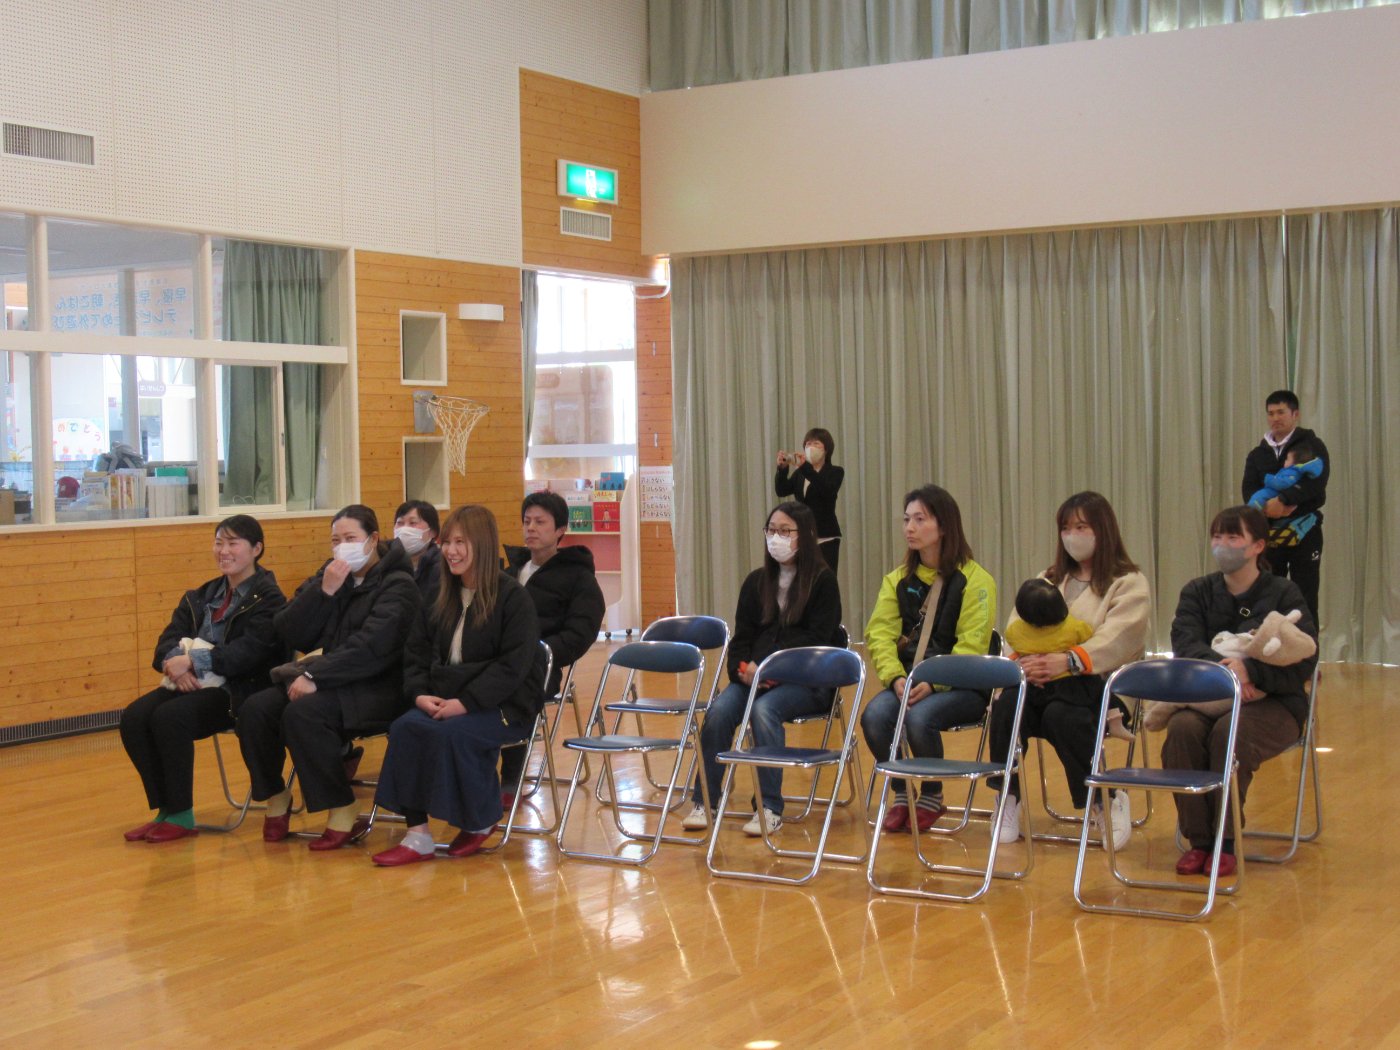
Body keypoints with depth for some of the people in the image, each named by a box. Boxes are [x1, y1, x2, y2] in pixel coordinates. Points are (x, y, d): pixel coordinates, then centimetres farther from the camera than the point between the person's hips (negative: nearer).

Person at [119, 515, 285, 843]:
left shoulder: (268, 599, -2)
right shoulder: (202, 596, 19)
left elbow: (248, 652, -16)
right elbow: (168, 639, 8)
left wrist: (194, 660, -23)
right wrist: (175, 662, -16)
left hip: (237, 692, -7)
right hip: (192, 683, 7)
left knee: (169, 716, -30)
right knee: (134, 717, -18)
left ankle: (181, 816, -18)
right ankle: (164, 809, -9)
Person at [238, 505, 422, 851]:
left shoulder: (397, 586, -7)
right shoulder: (331, 574, 13)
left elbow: (371, 648, -20)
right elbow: (290, 634, 4)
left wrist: (315, 676, -25)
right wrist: (323, 591, -9)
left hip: (378, 688, -7)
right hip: (334, 679, 7)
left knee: (302, 712, -31)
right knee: (256, 709, -14)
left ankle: (342, 808, -17)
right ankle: (275, 796, 5)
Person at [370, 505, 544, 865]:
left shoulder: (513, 596, -7)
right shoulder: (443, 598, 14)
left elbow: (513, 665, -15)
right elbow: (419, 652, 14)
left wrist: (466, 702, -24)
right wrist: (421, 693, -7)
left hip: (504, 706, -6)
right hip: (445, 701, 6)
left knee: (449, 731, -33)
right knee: (404, 727, -23)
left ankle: (479, 822, -8)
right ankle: (418, 836, -22)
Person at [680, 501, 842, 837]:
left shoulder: (822, 580, 1)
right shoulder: (757, 581, 17)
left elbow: (816, 641, -7)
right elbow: (741, 638, 15)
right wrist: (743, 668, -8)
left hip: (806, 680, -4)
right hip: (753, 676, 5)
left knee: (763, 710, -34)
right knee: (719, 710, -25)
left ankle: (769, 809, -27)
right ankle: (703, 802, -18)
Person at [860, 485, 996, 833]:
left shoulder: (975, 580, -5)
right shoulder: (898, 580, 12)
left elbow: (970, 647, -13)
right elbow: (879, 634, 0)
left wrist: (933, 683, -26)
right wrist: (896, 678, -18)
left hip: (961, 686, -4)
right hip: (909, 682, 4)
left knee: (919, 718, -34)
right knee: (874, 716, -27)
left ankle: (932, 797, -6)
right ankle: (900, 795, -3)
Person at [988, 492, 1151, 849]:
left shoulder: (1129, 584, 4)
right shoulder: (1049, 579, 22)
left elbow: (1115, 640, -14)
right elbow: (1017, 627, 9)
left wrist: (1068, 662, -31)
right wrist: (1027, 660, -14)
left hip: (1099, 684, -4)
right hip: (1042, 680, 4)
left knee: (1060, 714, -35)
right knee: (1005, 705, -28)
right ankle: (1008, 799, -13)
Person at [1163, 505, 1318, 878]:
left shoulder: (1284, 594, 2)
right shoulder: (1198, 592, 11)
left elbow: (1303, 661, -11)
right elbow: (1186, 645, -8)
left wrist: (1250, 670, -29)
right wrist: (1222, 669, -30)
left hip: (1272, 703, -3)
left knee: (1229, 731, -35)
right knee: (1182, 728, -30)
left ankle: (1226, 842, -22)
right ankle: (1197, 839, -21)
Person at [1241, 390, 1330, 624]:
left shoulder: (1311, 445, 0)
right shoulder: (1258, 453, 13)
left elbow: (1317, 481, -16)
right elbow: (1248, 490, 2)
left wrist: (1282, 500, -26)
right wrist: (1267, 506, -20)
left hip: (1304, 530, -4)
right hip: (1268, 531, 4)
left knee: (1305, 597, -3)